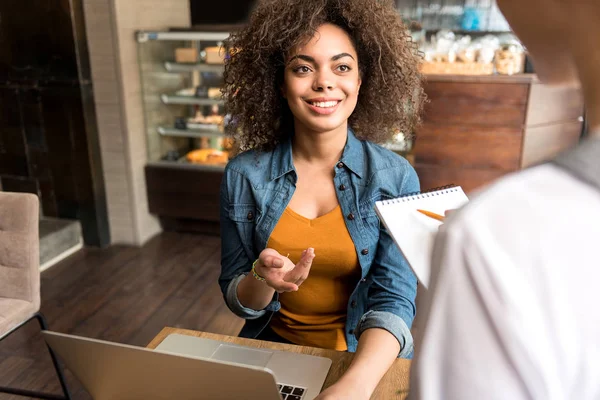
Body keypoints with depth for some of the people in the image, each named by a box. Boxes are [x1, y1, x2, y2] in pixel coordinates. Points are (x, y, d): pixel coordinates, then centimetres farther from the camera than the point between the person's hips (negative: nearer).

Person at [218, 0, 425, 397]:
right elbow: (238, 300, 2)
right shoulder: (244, 176, -5)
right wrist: (262, 278, -20)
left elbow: (394, 298, -13)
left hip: (368, 360, -1)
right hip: (273, 348, 1)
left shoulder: (396, 178, -8)